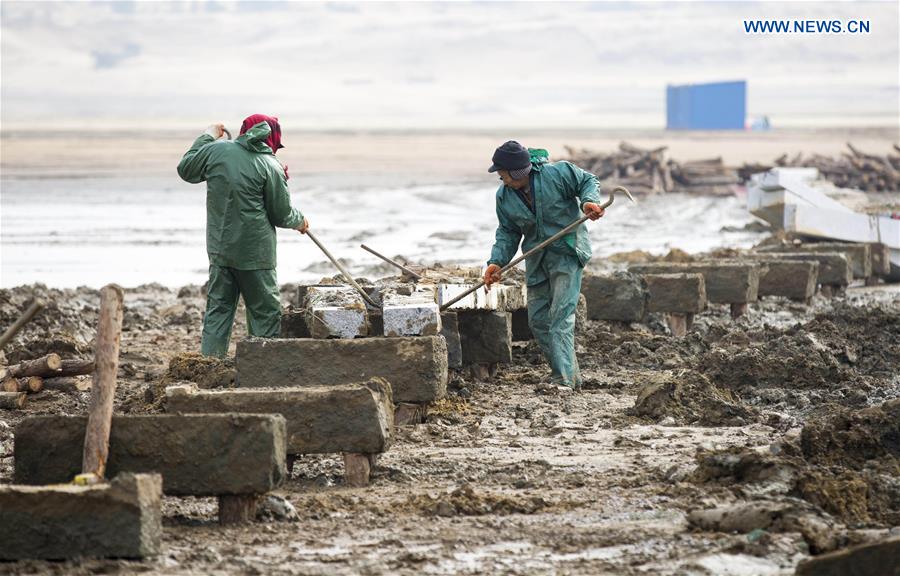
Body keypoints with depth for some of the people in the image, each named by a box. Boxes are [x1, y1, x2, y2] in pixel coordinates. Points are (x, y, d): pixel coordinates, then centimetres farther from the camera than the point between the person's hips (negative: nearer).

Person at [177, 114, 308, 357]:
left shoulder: (216, 150, 0)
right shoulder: (271, 167, -11)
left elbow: (185, 169, 18)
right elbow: (282, 214, -3)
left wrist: (206, 137, 27)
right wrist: (299, 221, 19)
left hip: (219, 250, 5)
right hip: (254, 253, -5)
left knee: (218, 309, 11)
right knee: (266, 312, 4)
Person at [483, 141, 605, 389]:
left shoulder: (557, 173, -16)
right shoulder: (504, 196, 0)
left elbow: (587, 181, -2)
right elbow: (508, 232, 8)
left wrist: (589, 201, -23)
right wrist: (497, 261, -6)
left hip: (567, 252, -7)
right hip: (537, 261, 7)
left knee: (560, 314, -17)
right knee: (538, 318, 6)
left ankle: (563, 379, -22)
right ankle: (570, 372, 18)